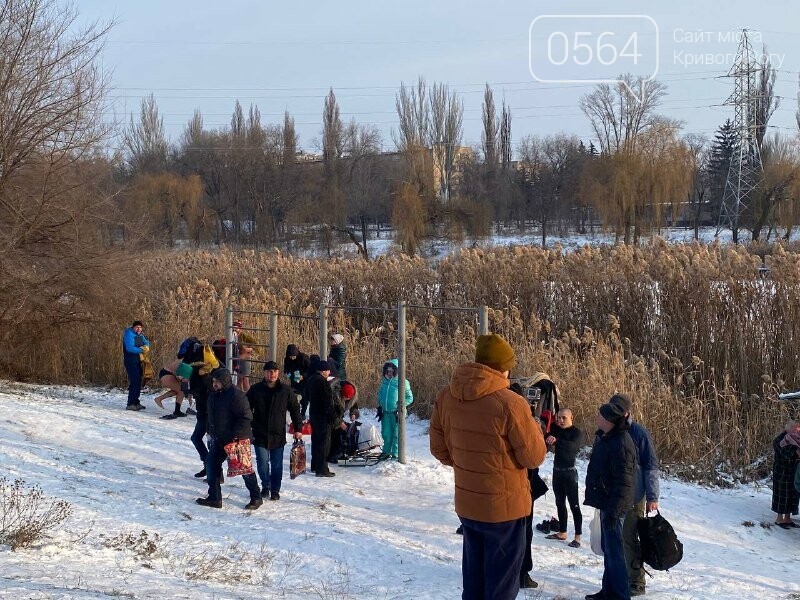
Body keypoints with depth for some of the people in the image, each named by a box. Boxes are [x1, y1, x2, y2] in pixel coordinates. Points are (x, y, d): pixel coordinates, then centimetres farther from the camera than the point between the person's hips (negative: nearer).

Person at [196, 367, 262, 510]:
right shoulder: (214, 395, 6)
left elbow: (246, 417, -23)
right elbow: (211, 416, 20)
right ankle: (214, 498, 14)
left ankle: (256, 498, 15)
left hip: (237, 439, -9)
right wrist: (211, 433, 15)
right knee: (211, 464, 5)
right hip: (219, 439, 9)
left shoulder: (236, 395, -21)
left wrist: (235, 435, -25)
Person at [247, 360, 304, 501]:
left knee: (277, 464, 5)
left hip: (278, 434, 1)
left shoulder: (285, 390, 0)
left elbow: (295, 409, 7)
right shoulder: (255, 390, -1)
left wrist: (298, 429, 5)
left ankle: (275, 490, 18)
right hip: (260, 434, 0)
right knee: (262, 462, -3)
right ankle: (265, 486, 19)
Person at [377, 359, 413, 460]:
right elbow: (380, 394, 23)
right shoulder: (384, 381, 9)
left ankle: (395, 454, 7)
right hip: (385, 412, 5)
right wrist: (380, 407, 15)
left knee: (396, 434, -1)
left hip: (396, 413, -5)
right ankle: (387, 452, 26)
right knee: (386, 434, 11)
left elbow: (410, 398, -3)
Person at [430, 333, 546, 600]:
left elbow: (439, 449, 7)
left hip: (466, 503, 6)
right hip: (504, 505, -6)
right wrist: (533, 428, 5)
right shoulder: (510, 404, -23)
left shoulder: (445, 398, -4)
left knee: (474, 576, 21)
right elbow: (534, 457, -13)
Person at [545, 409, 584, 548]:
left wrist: (556, 440, -45)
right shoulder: (556, 430, 9)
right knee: (560, 503, 14)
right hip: (557, 470, 7)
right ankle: (562, 532, 24)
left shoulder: (577, 433, -10)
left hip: (569, 472, -7)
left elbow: (572, 446, -30)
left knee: (574, 505, -5)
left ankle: (577, 537, -5)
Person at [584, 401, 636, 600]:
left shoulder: (620, 443, -22)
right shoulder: (604, 437, 10)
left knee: (613, 550, -5)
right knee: (607, 547, 18)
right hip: (605, 501, 11)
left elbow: (623, 481, -24)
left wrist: (613, 510, -25)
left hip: (613, 505, -11)